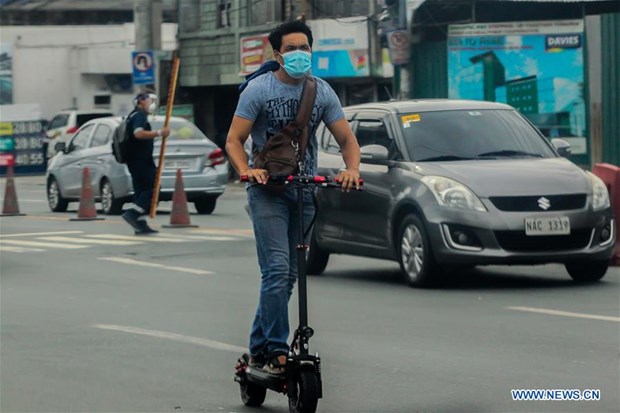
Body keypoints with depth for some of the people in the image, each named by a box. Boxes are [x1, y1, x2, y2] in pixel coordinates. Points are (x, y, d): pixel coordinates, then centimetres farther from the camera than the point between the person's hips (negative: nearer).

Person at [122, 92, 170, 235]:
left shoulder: (135, 115, 22)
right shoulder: (139, 115, -11)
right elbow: (138, 133, -28)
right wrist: (159, 133, -25)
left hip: (136, 160, 10)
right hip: (141, 160, -10)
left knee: (142, 190, 7)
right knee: (153, 187, -11)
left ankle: (141, 226, 4)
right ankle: (132, 214, -19)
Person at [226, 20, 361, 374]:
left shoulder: (322, 92, 5)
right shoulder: (259, 89, -6)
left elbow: (347, 139, 4)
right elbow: (234, 140, -8)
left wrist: (352, 170, -17)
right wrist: (246, 171, -27)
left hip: (305, 189, 5)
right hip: (268, 189, -4)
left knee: (290, 274, 7)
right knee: (277, 270, -16)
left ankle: (259, 350, 17)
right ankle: (276, 351, -14)